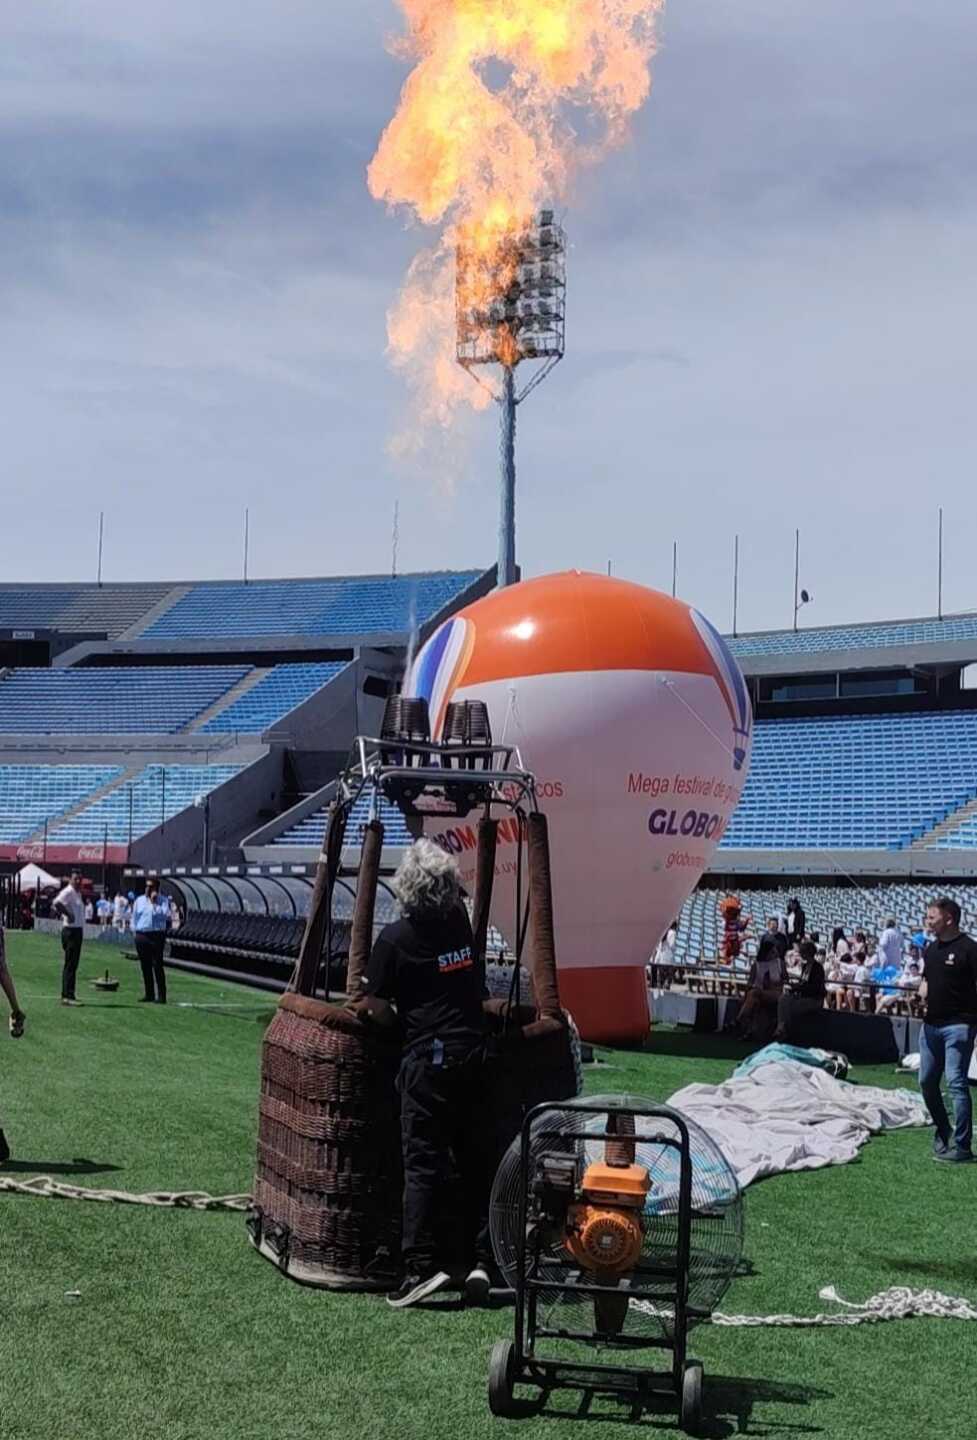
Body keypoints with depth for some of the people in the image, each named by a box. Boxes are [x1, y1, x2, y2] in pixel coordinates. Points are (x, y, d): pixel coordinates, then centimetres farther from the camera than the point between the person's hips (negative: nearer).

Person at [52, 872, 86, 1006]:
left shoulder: (78, 893, 17)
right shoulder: (67, 892, -13)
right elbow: (56, 903, -31)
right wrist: (68, 914, -25)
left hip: (78, 931, 10)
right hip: (71, 931, -10)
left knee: (73, 964, 13)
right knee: (70, 964, -11)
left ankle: (67, 995, 18)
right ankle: (67, 996, -12)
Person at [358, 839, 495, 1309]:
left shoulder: (395, 938, -9)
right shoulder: (462, 922, 3)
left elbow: (377, 1008, -5)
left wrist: (397, 1024, 15)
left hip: (428, 1059, -4)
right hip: (475, 1054, 4)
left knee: (423, 1165, -2)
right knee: (478, 1163, 8)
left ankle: (424, 1264, -8)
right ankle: (482, 1261, 7)